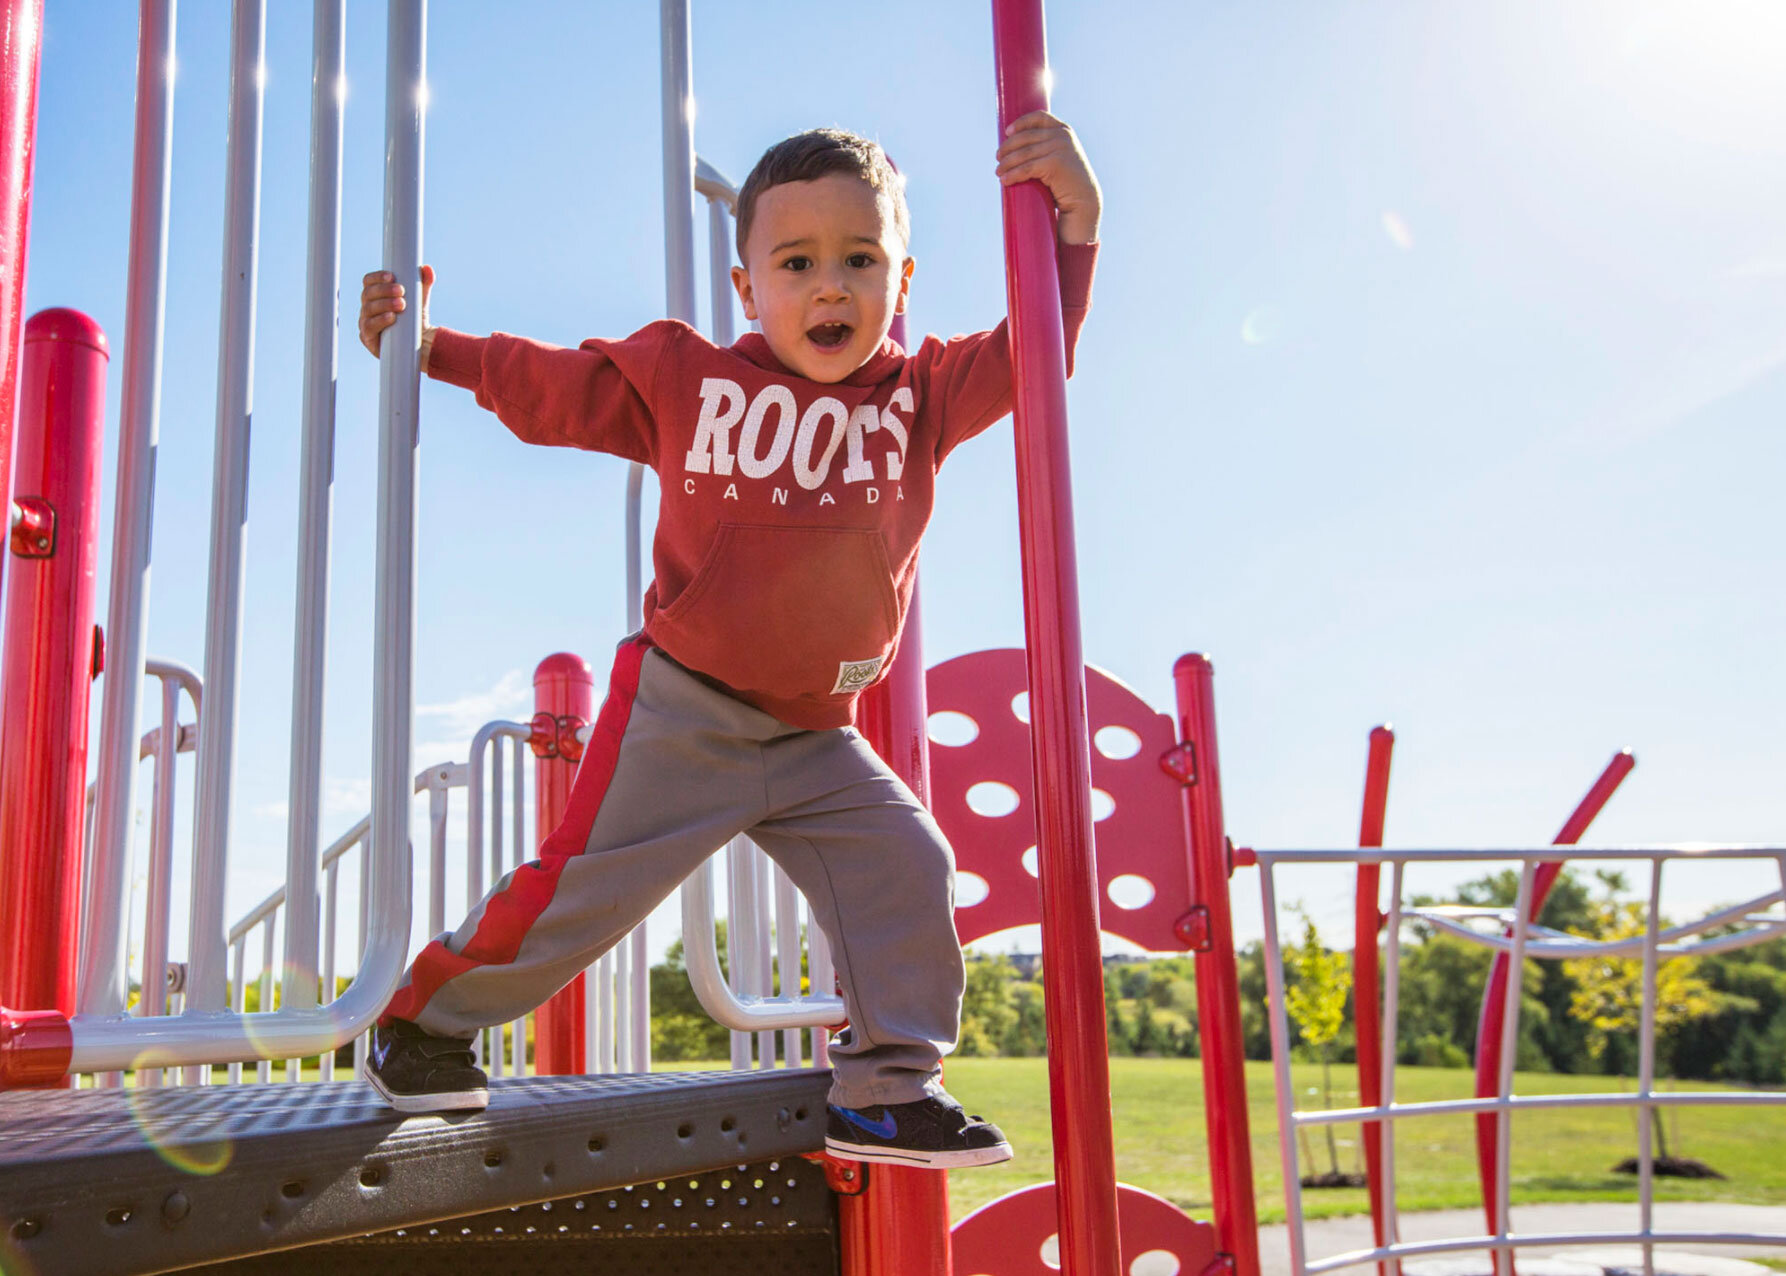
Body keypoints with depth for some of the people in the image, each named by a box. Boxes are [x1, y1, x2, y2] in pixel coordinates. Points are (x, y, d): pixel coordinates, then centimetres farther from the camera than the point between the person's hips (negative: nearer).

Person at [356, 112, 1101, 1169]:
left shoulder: (921, 396, 1)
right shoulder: (684, 375, -4)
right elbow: (550, 387, 4)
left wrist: (1076, 218, -16)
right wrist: (426, 346, -2)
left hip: (815, 737, 4)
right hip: (682, 710, -3)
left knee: (907, 872, -6)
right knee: (583, 885, -2)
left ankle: (889, 1090, 8)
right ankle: (424, 1021, 22)